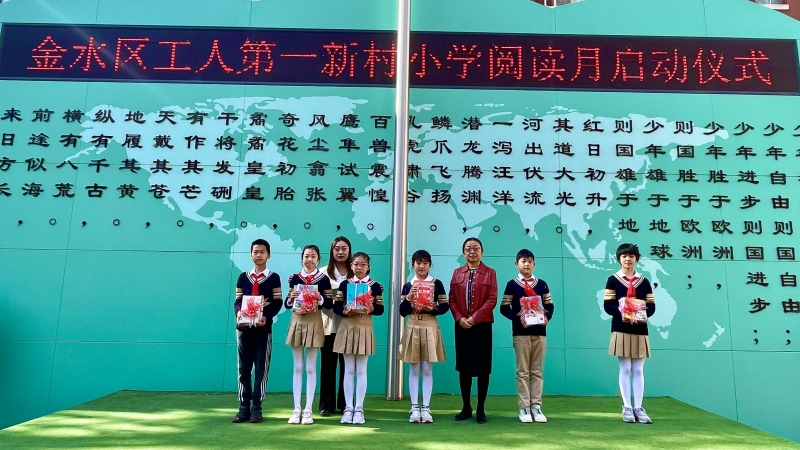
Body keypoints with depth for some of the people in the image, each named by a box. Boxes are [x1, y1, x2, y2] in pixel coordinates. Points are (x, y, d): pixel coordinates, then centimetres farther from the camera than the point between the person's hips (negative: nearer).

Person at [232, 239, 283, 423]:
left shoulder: (274, 278, 4)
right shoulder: (243, 277, 10)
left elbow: (277, 302, -2)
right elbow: (237, 300, 7)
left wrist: (266, 316, -18)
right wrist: (238, 312, -14)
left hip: (263, 328, -2)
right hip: (244, 327, 2)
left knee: (261, 368, 1)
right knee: (243, 368, 6)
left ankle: (257, 407, 8)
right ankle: (244, 407, 13)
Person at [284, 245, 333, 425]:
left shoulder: (323, 278, -1)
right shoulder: (294, 278, 6)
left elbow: (329, 304, -3)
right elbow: (287, 304, 7)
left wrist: (320, 298, -21)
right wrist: (291, 298, -14)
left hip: (314, 323, -2)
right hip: (296, 322, 3)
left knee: (310, 367, 3)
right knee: (297, 367, 7)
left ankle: (308, 409, 10)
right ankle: (296, 409, 13)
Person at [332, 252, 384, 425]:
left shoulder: (375, 285, 0)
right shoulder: (344, 284, 2)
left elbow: (380, 309, -2)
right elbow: (336, 307, -1)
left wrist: (371, 309, -21)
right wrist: (345, 311, -19)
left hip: (365, 328, -1)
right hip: (347, 327, 1)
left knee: (361, 370, 4)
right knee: (349, 370, 7)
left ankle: (359, 408, 13)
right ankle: (348, 408, 14)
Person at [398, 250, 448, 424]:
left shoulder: (437, 284, 0)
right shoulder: (408, 286, 3)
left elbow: (445, 306, 1)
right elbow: (402, 312, 2)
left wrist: (432, 309, -17)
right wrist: (408, 298, -15)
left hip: (430, 328, -1)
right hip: (413, 328, 1)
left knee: (427, 369, 4)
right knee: (414, 370, 6)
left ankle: (426, 407, 12)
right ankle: (414, 408, 13)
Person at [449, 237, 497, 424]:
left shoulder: (490, 273, 1)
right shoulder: (457, 273, 9)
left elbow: (492, 299, -7)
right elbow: (452, 299, 4)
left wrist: (474, 318, -16)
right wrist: (459, 318, -11)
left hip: (482, 326, -2)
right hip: (461, 326, 2)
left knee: (482, 368, 3)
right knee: (463, 367, 7)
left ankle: (480, 409, 14)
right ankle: (466, 407, 18)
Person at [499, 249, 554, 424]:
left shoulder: (542, 284, 10)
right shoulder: (512, 284, 2)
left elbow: (549, 306, 10)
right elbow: (504, 308, -3)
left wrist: (547, 317, -10)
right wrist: (518, 318, -17)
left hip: (539, 332, 3)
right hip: (520, 333, -3)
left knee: (537, 371, 7)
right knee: (522, 371, 1)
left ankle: (536, 406, 13)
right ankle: (524, 408, 6)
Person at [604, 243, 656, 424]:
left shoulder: (644, 282, 9)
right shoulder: (613, 280, 1)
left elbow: (652, 306, 5)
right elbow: (607, 305, -6)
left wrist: (642, 313, -16)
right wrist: (621, 312, -23)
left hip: (640, 330, 3)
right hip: (621, 330, -3)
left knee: (638, 370, 6)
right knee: (625, 369, 1)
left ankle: (638, 407, 12)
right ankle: (627, 407, 9)